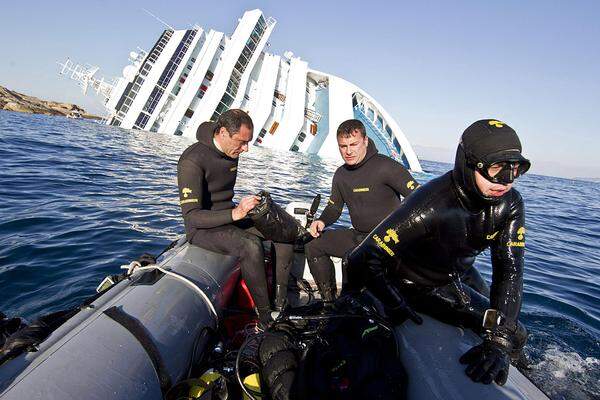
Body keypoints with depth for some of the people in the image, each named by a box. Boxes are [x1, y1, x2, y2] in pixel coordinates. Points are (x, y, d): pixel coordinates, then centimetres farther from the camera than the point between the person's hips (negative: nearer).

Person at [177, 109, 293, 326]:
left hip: (230, 217, 8)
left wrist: (246, 205, 6)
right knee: (251, 245, -35)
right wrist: (235, 213, -36)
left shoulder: (232, 152, 3)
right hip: (202, 227, -7)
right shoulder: (192, 161, -21)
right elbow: (191, 216, -26)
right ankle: (266, 318, -19)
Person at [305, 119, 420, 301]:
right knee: (313, 247, 3)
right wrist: (322, 221, -1)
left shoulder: (386, 166, -15)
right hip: (358, 236, 8)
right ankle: (329, 300, 11)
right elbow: (334, 206, 20)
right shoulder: (341, 175, 8)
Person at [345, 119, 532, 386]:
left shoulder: (509, 203, -19)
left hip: (461, 272, 6)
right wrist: (395, 306, -22)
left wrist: (498, 342, -33)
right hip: (419, 282, -6)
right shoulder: (432, 208, -39)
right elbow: (365, 260, -38)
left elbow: (509, 270, -23)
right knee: (514, 334, -8)